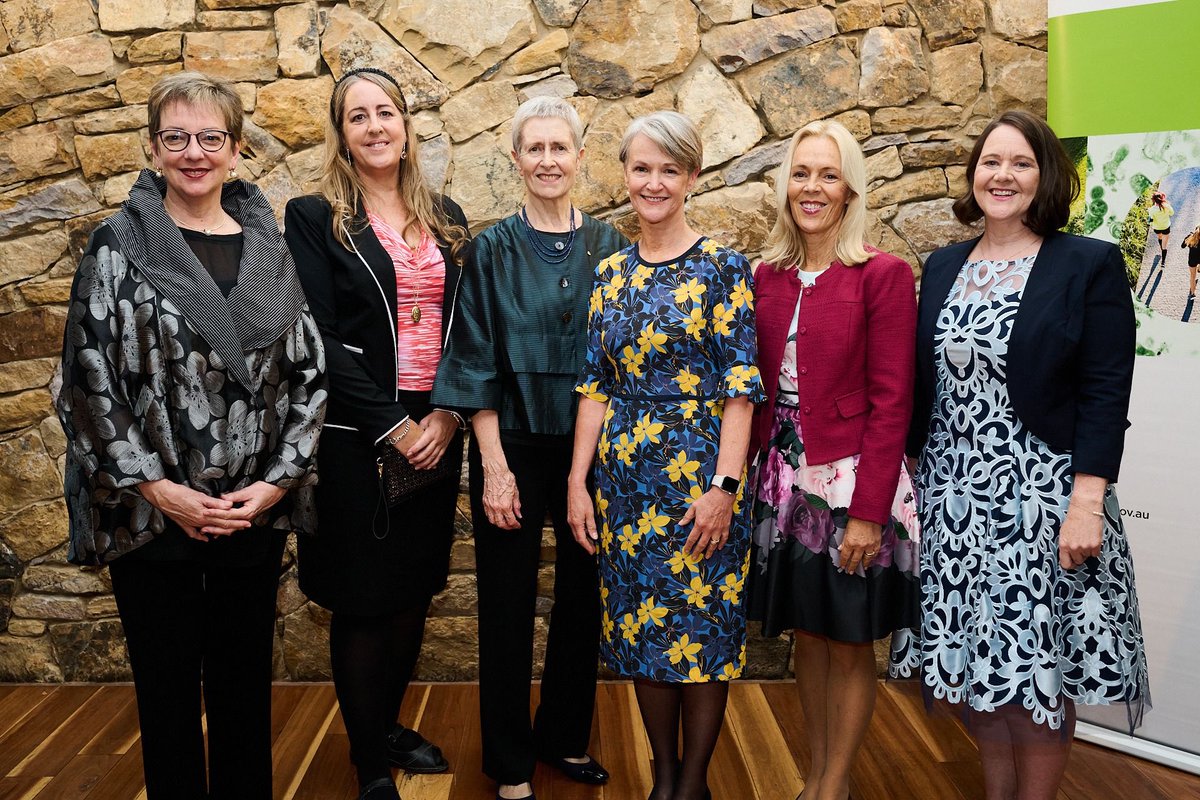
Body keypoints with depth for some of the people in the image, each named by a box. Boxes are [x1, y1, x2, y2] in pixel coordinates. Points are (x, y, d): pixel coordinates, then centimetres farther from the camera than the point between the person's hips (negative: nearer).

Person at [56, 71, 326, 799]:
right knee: (169, 681, 11)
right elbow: (88, 382, -5)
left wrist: (278, 480, -6)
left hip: (256, 512, 2)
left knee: (245, 678, 14)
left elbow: (310, 373, 4)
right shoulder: (118, 249, -2)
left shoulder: (269, 248, 5)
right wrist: (159, 490, -11)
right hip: (153, 514, -2)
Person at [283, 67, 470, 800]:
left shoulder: (445, 219, 10)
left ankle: (390, 724, 36)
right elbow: (320, 341, -11)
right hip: (356, 438, -4)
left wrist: (446, 416, -8)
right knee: (362, 602, 6)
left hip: (435, 433, 5)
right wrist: (392, 427, -15)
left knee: (414, 593, 14)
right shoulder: (315, 219, -4)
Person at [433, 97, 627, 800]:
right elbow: (478, 365, -5)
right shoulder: (494, 249, -2)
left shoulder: (607, 246, 3)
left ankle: (565, 736, 34)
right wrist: (494, 466, -11)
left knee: (583, 598, 12)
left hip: (591, 445, 2)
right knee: (508, 605, 7)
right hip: (514, 445, -2)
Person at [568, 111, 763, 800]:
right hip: (625, 477, 4)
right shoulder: (612, 272, 8)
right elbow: (595, 384, 8)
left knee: (703, 625, 5)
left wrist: (724, 486, -16)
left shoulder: (724, 268, -5)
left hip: (700, 472, -4)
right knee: (640, 626, 11)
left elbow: (741, 386, -9)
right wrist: (578, 482, 3)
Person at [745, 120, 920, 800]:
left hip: (853, 483, -5)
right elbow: (758, 388, 9)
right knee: (807, 631, 16)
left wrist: (868, 510, -16)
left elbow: (891, 401, -13)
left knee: (850, 643, 9)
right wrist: (746, 476, 4)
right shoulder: (768, 276, 6)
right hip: (785, 480, 5)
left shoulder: (884, 275, -9)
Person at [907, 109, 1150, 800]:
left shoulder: (1091, 266, -4)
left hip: (1041, 495, -4)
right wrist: (913, 472, 9)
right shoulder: (943, 267, 9)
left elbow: (1106, 397, -9)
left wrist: (1087, 503, -17)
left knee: (1037, 665, 4)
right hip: (953, 495, 4)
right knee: (974, 660, 12)